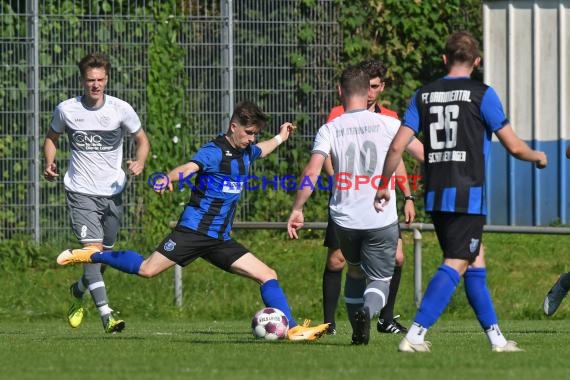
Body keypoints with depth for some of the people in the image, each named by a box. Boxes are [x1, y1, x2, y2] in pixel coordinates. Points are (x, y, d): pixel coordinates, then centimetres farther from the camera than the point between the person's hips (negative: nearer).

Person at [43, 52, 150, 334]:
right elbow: (52, 137, 14)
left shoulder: (121, 110, -6)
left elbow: (142, 139, 8)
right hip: (80, 192, -2)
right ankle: (106, 315, -24)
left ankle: (79, 291, 44)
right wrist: (50, 164, -4)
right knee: (93, 250, -19)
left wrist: (140, 162, -12)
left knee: (105, 255, 12)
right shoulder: (66, 110, -5)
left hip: (113, 192, 2)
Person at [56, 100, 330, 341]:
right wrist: (169, 178, -50)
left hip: (221, 239, 7)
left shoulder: (245, 152, 14)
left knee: (267, 276, -2)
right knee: (147, 269, -13)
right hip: (194, 229, -7)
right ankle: (91, 256, 6)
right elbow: (190, 167, -31)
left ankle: (293, 329, 1)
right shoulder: (215, 151, -11)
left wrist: (280, 138, 50)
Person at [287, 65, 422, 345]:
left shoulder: (329, 130, -1)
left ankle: (358, 332, 21)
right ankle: (367, 310, -24)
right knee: (380, 279, 8)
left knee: (355, 271, 27)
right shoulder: (388, 124, -2)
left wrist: (297, 209, -7)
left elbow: (312, 171, -12)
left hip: (344, 219, 2)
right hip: (382, 218, -2)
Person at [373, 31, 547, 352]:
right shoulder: (482, 94, -5)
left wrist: (384, 186, 14)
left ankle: (496, 337, 19)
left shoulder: (423, 96, 8)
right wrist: (537, 156, 19)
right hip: (468, 195, -6)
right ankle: (415, 336, -19)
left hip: (435, 195, 6)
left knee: (475, 264, 16)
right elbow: (513, 146, -2)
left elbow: (398, 146, 3)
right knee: (455, 266, -8)